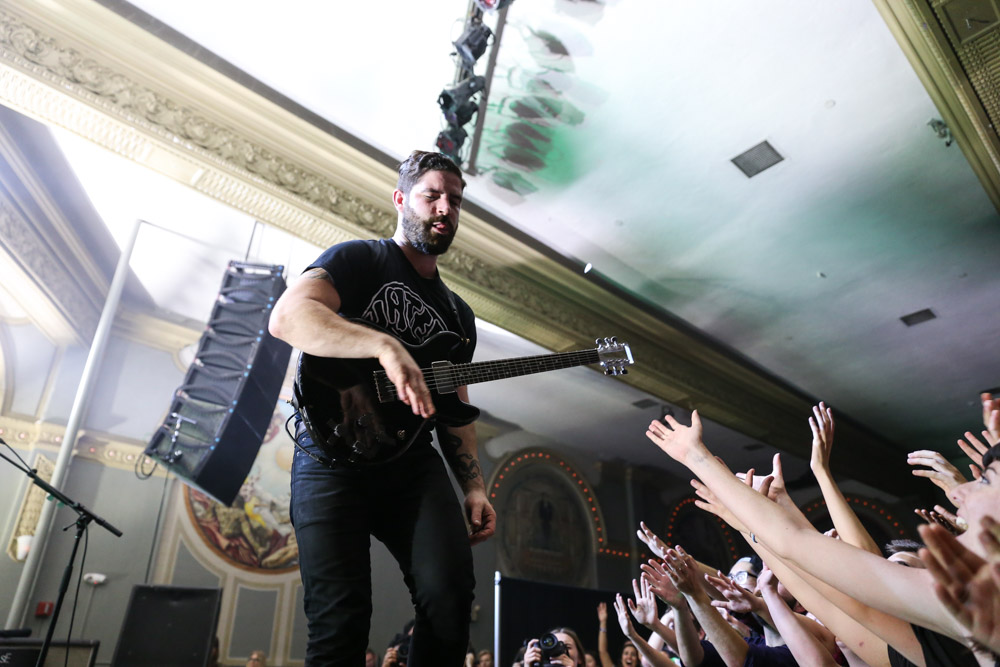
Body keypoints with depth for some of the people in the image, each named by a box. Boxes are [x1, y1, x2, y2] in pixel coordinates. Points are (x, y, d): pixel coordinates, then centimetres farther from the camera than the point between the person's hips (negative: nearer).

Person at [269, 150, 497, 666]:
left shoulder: (458, 313, 22)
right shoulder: (359, 260, 4)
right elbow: (286, 317, -16)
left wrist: (473, 486, 6)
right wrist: (385, 344, -30)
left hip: (413, 463, 4)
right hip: (332, 456, -4)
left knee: (450, 593, -16)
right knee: (340, 622, -8)